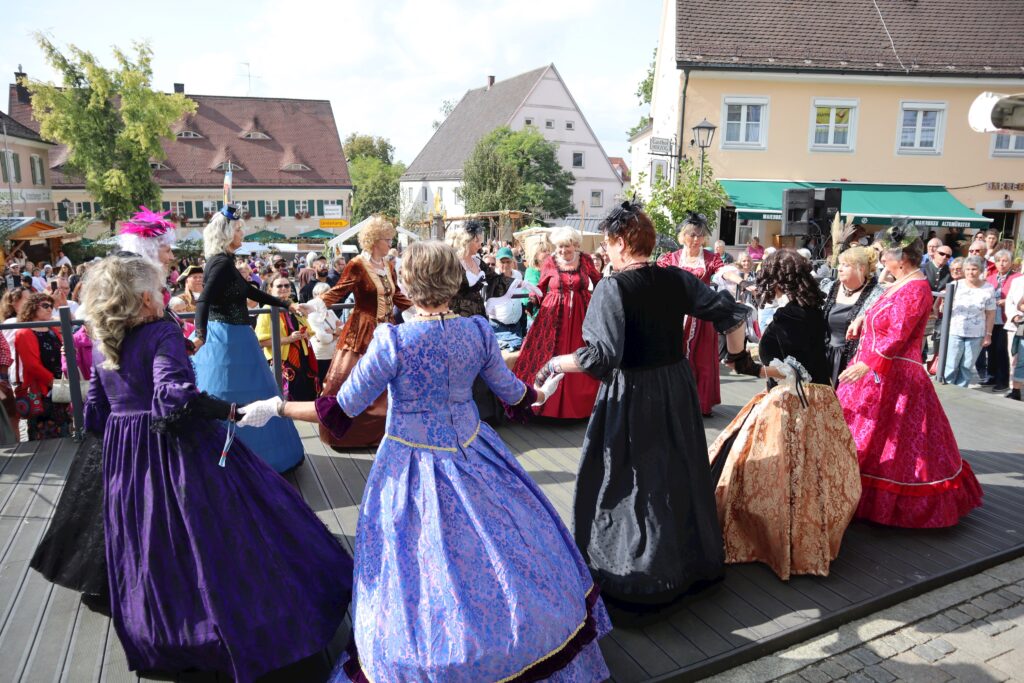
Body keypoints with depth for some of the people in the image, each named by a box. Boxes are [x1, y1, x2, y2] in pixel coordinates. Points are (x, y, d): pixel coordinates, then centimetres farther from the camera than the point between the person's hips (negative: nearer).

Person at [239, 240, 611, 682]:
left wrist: (278, 407, -2)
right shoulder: (478, 331, -10)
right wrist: (539, 392, 26)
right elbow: (511, 393, 4)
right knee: (502, 547, 23)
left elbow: (343, 409, -14)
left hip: (414, 462, -3)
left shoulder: (393, 340, -20)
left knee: (426, 563, 14)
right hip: (471, 452, 3)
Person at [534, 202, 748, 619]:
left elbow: (602, 356, -27)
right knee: (679, 474, 21)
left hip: (631, 394, -6)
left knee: (631, 482, 7)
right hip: (677, 388, 6)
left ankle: (635, 580, 19)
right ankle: (693, 561, 40)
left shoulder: (613, 287, -18)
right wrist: (736, 354, 19)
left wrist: (555, 363, -14)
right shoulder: (677, 280, -1)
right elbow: (731, 313, 4)